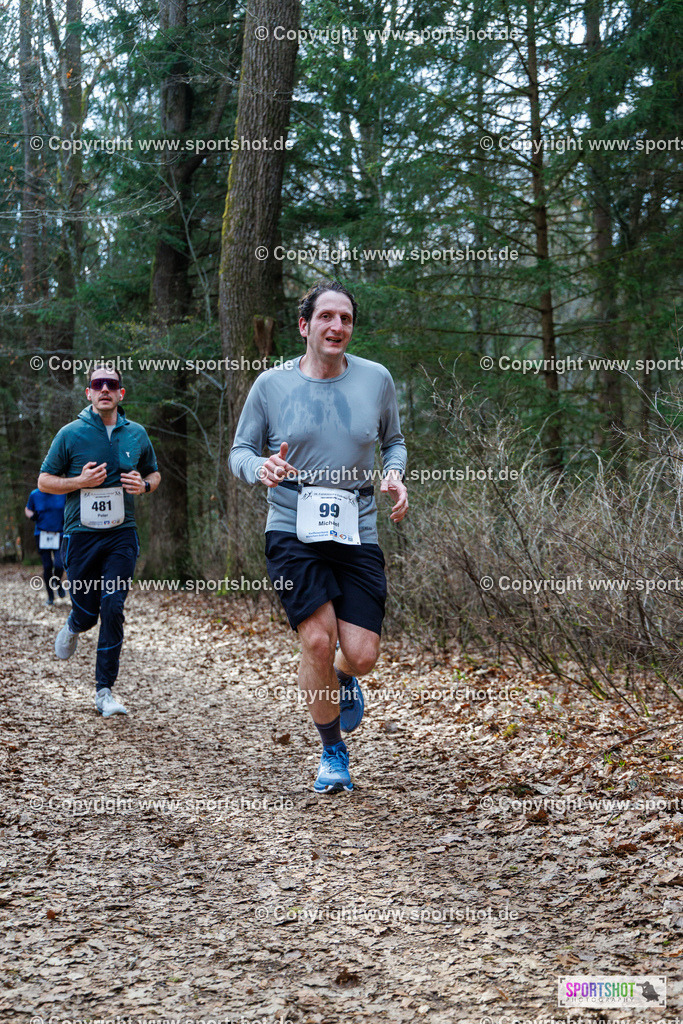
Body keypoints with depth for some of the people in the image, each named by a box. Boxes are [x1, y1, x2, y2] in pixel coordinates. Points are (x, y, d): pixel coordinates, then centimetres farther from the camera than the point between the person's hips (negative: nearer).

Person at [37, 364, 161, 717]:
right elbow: (44, 481, 4)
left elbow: (154, 474, 21)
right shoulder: (70, 434, -1)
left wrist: (144, 485, -2)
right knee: (87, 612, 3)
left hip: (121, 534, 1)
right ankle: (73, 628, 43)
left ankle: (104, 691, -2)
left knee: (113, 608, -10)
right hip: (81, 534, -1)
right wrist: (80, 481, -13)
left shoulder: (136, 434, 7)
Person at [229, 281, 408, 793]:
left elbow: (394, 440, 19)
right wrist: (260, 467, -15)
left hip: (358, 534, 2)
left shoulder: (376, 379, 5)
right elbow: (240, 449, 8)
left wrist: (394, 473, -3)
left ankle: (343, 682, 35)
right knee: (318, 641, -15)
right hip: (293, 533, -2)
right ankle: (333, 752, 9)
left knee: (361, 654, -6)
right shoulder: (272, 384, 1)